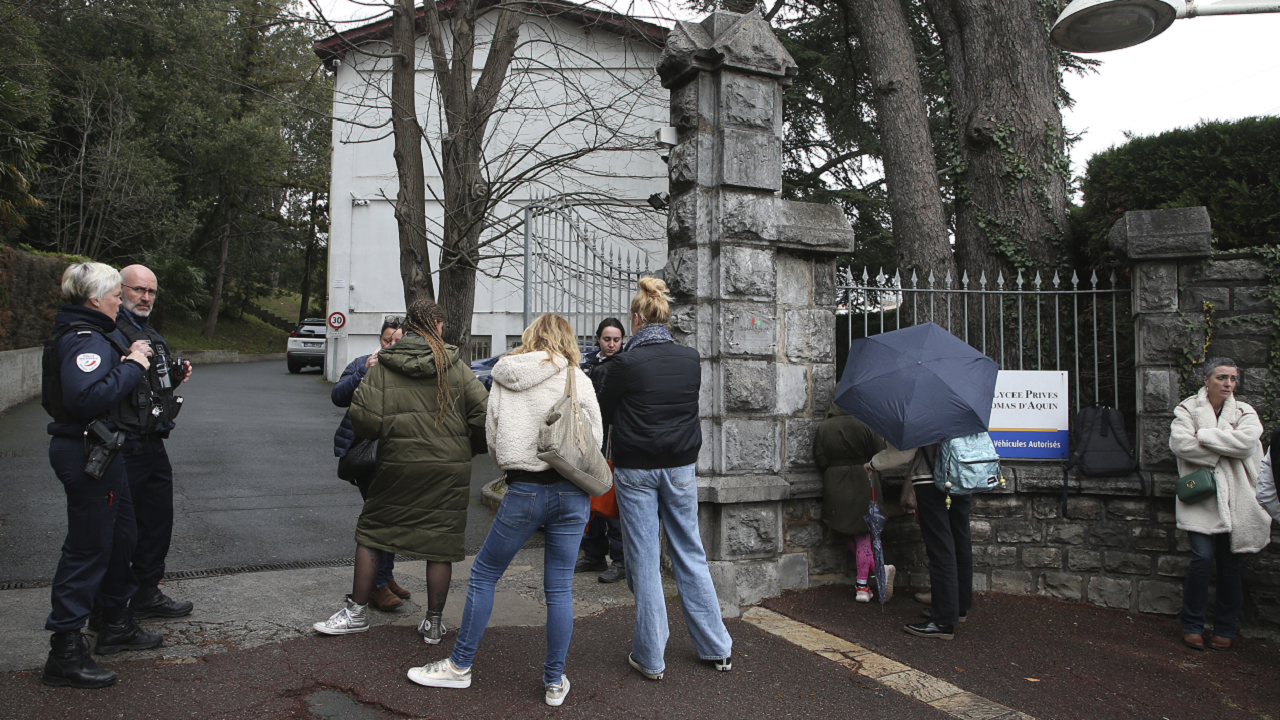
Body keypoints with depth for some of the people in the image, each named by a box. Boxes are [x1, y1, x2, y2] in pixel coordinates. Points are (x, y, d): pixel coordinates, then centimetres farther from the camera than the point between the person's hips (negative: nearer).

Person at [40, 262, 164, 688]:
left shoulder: (90, 334, 15)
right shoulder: (85, 339, -18)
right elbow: (87, 397, -33)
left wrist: (127, 361, 12)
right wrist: (131, 366, -22)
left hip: (100, 452, 11)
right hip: (88, 455, -11)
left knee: (120, 537, 21)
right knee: (88, 548, -4)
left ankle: (116, 625, 36)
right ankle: (64, 654, 5)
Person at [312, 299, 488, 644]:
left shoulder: (383, 365, -2)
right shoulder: (454, 366, -1)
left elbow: (363, 416, -10)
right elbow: (483, 413, -6)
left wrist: (378, 435, 12)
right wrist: (468, 448, 11)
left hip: (398, 464, 0)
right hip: (450, 468, 0)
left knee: (372, 532, 17)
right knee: (440, 544, 8)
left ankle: (357, 611, 24)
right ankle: (433, 622, 17)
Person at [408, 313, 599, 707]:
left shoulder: (503, 377, 4)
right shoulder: (576, 379, 0)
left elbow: (492, 438, 7)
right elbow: (593, 438, 5)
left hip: (524, 491, 0)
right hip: (570, 492, 1)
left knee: (483, 574, 15)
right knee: (559, 588, 8)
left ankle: (459, 666, 24)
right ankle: (555, 682, 19)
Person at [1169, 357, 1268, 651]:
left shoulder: (1244, 413, 9)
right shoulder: (1188, 409, 3)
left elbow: (1245, 442, -12)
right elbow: (1180, 442, -14)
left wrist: (1203, 435, -12)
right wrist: (1224, 453, -11)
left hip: (1236, 500, 3)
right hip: (1200, 496, -3)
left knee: (1229, 564, 7)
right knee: (1203, 558, -12)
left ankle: (1225, 629, 22)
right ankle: (1192, 625, 4)